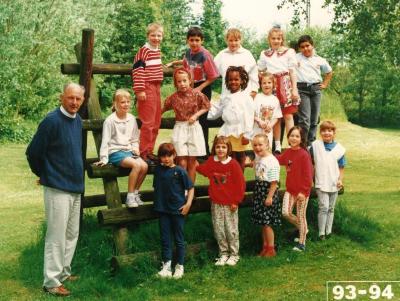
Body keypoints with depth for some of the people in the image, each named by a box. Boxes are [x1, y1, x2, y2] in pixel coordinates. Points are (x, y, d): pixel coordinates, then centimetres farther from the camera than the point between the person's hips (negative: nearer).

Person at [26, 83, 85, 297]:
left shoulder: (77, 120, 8)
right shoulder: (52, 121, -16)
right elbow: (33, 152, -11)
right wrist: (44, 174, 3)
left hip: (76, 186, 8)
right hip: (58, 188, -8)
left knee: (72, 234, 15)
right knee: (56, 236, -3)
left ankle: (64, 271, 28)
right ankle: (51, 281, 5)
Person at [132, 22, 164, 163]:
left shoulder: (158, 50, 14)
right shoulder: (144, 50, -12)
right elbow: (137, 70, -16)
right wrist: (140, 90, -20)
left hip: (156, 88, 9)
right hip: (147, 88, -9)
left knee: (156, 122, 12)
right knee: (148, 122, -6)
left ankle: (149, 150, 21)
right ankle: (143, 152, 2)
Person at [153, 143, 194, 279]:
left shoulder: (180, 171, -9)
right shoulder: (158, 170, 2)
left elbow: (190, 188, -4)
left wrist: (188, 203, -13)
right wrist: (157, 202, 7)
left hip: (178, 210, -3)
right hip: (163, 210, 3)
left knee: (179, 239, 7)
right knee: (165, 239, 9)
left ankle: (180, 266, 19)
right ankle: (166, 265, 18)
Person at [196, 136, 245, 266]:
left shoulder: (233, 164, -12)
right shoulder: (211, 161, -2)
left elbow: (240, 184, -9)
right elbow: (204, 170, 16)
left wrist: (236, 201, -8)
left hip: (230, 203, -3)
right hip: (216, 203, 4)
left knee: (231, 230, 6)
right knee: (218, 230, 9)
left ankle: (234, 254, 20)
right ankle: (223, 254, 23)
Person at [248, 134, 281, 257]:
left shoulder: (272, 161, -18)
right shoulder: (258, 158, 8)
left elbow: (274, 182, -19)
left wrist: (270, 197, -20)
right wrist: (252, 163, 11)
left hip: (268, 192, -8)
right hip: (259, 192, 8)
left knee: (267, 223, -3)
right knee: (263, 222, 14)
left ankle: (271, 249, 9)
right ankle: (265, 246, 24)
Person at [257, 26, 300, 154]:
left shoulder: (289, 52, 6)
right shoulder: (264, 54, 14)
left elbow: (292, 71, 3)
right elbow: (261, 72, 19)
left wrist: (294, 89, -3)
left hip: (285, 84, -2)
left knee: (288, 115, -5)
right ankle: (277, 145, 8)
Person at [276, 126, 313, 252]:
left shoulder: (304, 154, -16)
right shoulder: (287, 153, 4)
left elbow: (308, 175, -16)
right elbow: (278, 160, 22)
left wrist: (303, 191, -18)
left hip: (302, 191, -6)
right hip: (290, 190, 6)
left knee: (301, 216, 4)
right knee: (286, 213, -3)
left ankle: (302, 243, 19)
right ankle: (302, 229, 25)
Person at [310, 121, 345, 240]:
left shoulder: (339, 148, 0)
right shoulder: (315, 145, -4)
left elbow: (341, 167, 4)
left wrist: (340, 180, -7)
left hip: (334, 183, 3)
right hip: (321, 182, -3)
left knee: (331, 208, 12)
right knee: (323, 207, -10)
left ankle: (328, 231, 22)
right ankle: (321, 233, -3)